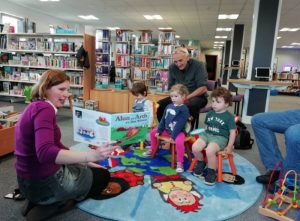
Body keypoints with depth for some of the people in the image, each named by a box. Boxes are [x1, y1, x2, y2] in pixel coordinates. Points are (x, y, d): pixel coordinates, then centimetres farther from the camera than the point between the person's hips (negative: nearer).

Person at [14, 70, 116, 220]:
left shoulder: (36, 107, 10)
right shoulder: (44, 109, -22)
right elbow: (45, 153, -37)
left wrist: (85, 162, 9)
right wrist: (91, 155, -41)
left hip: (31, 180, 9)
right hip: (44, 183, -9)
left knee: (90, 169, 29)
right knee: (102, 175, 10)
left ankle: (38, 201, 14)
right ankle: (49, 207, 1)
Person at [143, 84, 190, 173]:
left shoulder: (184, 109, -15)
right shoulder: (169, 106, 8)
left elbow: (180, 124, -21)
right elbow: (163, 119, 12)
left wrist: (173, 135, -25)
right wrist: (159, 130, 8)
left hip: (178, 131, -8)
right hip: (166, 129, 8)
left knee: (179, 141, -37)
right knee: (153, 132, 14)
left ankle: (180, 163, -22)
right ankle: (152, 150, 34)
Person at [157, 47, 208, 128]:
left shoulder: (198, 65, -11)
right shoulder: (172, 68, 1)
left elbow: (203, 88, -17)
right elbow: (171, 88, 4)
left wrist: (187, 97, -28)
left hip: (197, 96, -4)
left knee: (189, 105, -38)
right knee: (159, 105, -18)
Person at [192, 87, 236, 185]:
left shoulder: (229, 116, -3)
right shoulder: (210, 113, 12)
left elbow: (232, 132, -2)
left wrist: (229, 146, -7)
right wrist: (203, 137, 13)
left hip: (220, 137, -5)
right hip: (207, 134, 5)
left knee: (209, 151, -34)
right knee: (195, 148, -20)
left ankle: (211, 172, -7)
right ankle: (201, 163, 13)